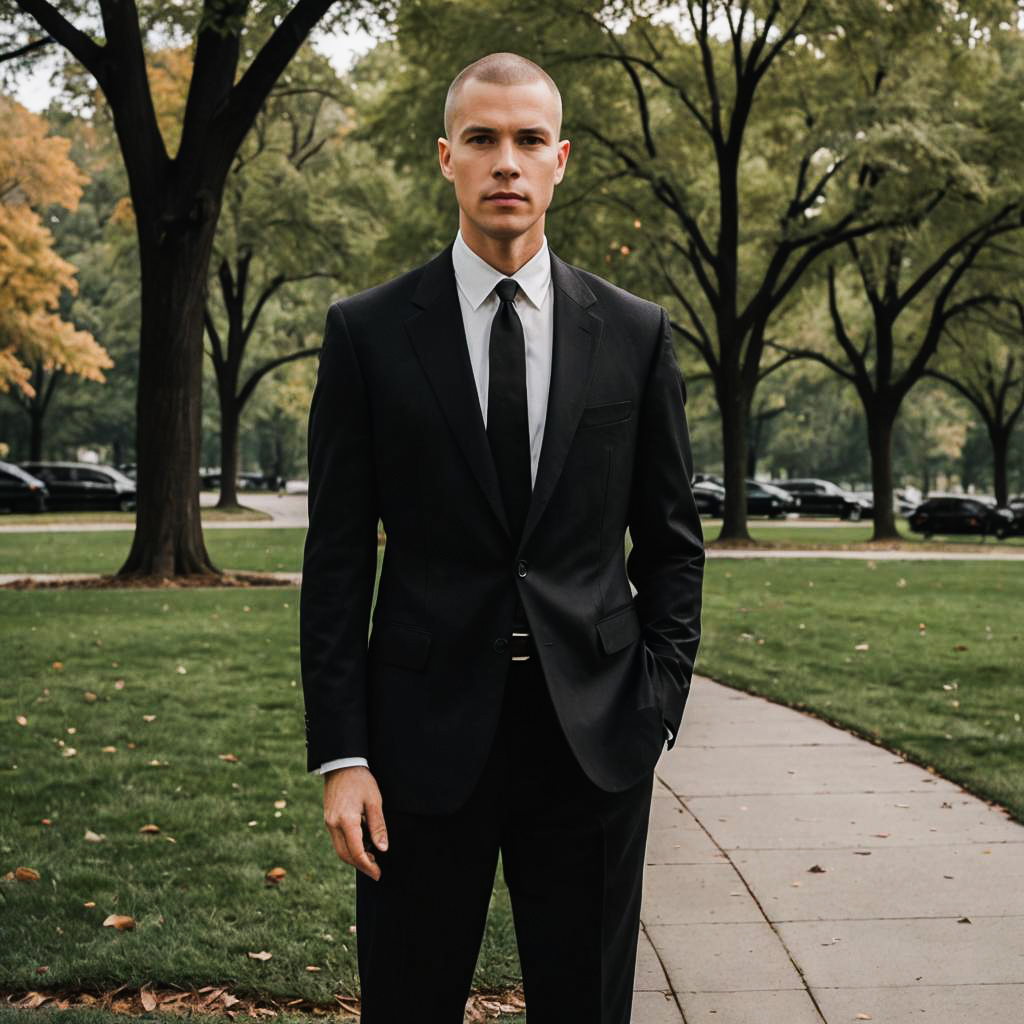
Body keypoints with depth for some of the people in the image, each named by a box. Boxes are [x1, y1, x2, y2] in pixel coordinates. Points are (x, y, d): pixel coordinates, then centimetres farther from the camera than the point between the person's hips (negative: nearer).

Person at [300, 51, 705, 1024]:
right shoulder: (367, 331, 0)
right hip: (428, 730, -1)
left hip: (595, 731, 1)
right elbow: (337, 558, -1)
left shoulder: (636, 333, 5)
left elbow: (670, 539, 9)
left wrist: (660, 698, -1)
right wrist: (340, 752, -7)